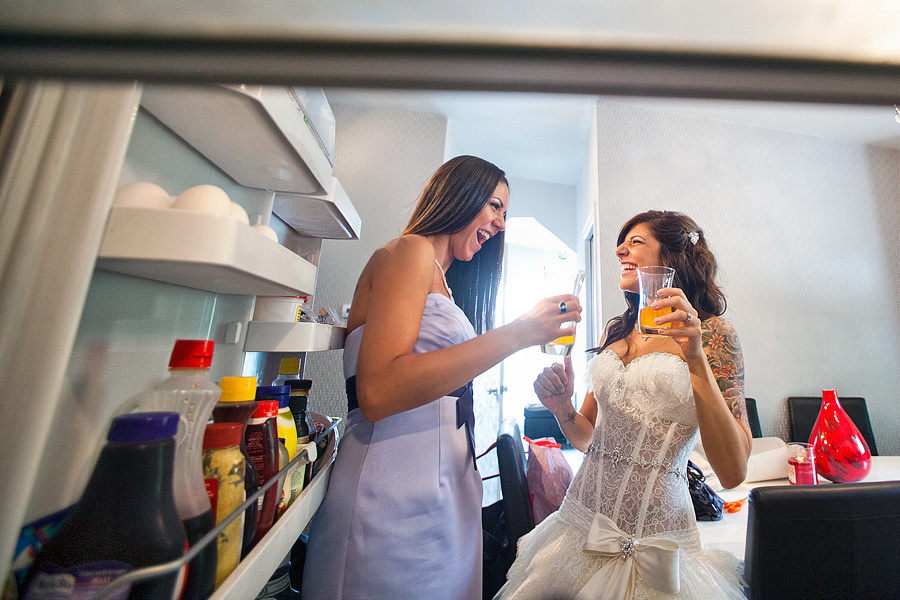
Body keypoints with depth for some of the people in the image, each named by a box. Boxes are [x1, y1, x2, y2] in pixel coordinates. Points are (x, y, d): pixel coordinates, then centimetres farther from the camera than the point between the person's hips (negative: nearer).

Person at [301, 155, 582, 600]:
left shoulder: (442, 280, 18)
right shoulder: (410, 250, -9)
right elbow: (376, 392, -23)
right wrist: (518, 333, -21)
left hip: (443, 493, 9)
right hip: (394, 504, -9)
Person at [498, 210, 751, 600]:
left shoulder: (711, 334, -8)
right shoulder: (616, 330, 5)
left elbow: (733, 474, -16)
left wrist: (697, 359, -24)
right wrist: (563, 410, -12)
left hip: (654, 541, -4)